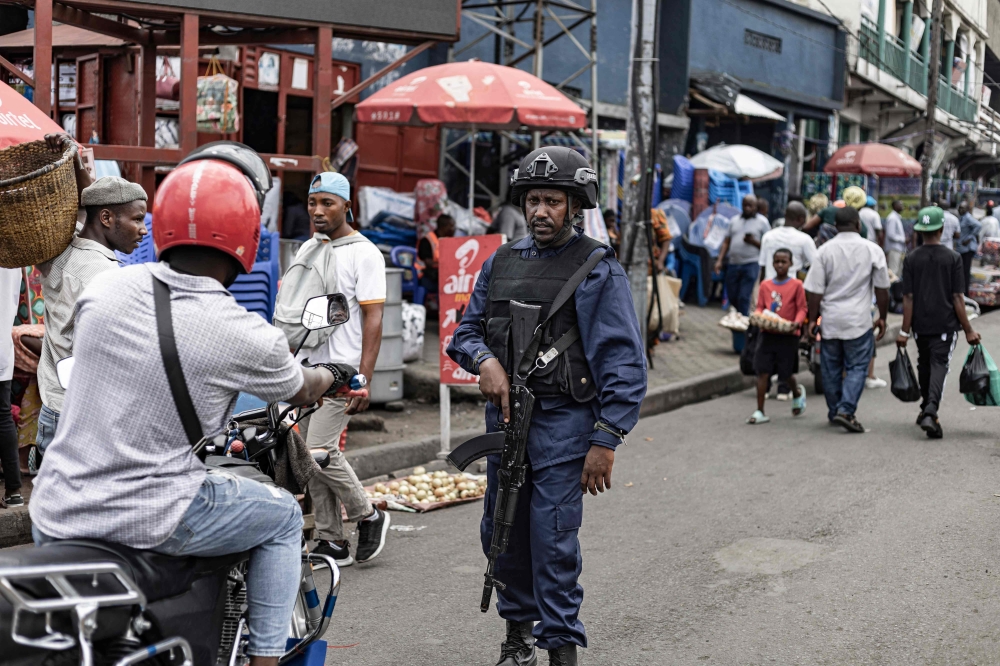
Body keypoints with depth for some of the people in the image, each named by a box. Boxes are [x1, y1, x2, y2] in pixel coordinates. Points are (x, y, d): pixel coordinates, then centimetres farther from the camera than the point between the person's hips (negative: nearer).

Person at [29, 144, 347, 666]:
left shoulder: (103, 287, -2)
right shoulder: (246, 336, -12)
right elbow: (301, 391, 9)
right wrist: (331, 377, 33)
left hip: (56, 513, 4)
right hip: (149, 520, -4)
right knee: (283, 516, 18)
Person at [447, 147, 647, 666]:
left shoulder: (598, 269, -5)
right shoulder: (501, 262, 12)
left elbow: (624, 362, -9)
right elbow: (466, 330, 18)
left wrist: (606, 439, -15)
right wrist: (485, 360, -6)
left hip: (563, 419, -6)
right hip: (505, 413, 6)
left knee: (553, 539, -8)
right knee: (502, 532, 13)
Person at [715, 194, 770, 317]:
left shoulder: (762, 223, 4)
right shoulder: (734, 221, 14)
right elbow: (726, 242, 15)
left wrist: (754, 242, -14)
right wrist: (719, 260, 6)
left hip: (751, 265, -4)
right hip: (733, 264, 4)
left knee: (744, 297, -10)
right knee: (732, 297, 8)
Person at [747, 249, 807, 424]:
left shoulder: (796, 285, -3)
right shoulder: (765, 285, 7)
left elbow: (801, 309, -3)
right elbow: (760, 307, 10)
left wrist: (797, 322, -22)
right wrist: (758, 317, -12)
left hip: (788, 335, -3)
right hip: (768, 333, 3)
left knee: (786, 374, 7)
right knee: (762, 372, -4)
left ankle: (797, 392, 43)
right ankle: (760, 412, 0)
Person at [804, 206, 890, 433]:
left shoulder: (825, 250, -2)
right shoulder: (872, 250, -3)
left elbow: (814, 290, -3)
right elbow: (882, 289, 2)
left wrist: (813, 319, 5)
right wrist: (882, 317, 12)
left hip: (830, 319, 2)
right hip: (859, 320, -2)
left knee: (831, 368, 13)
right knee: (857, 367, 2)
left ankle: (834, 412, 23)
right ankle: (846, 410, -13)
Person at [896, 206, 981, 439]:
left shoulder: (911, 259, -3)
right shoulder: (953, 258, -6)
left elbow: (908, 298, -4)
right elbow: (957, 298, -8)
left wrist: (905, 331, 0)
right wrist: (968, 330, -2)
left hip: (920, 325, 2)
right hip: (945, 324, -2)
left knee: (924, 366, 19)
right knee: (939, 365, -4)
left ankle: (926, 409, 32)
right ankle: (931, 411, -23)